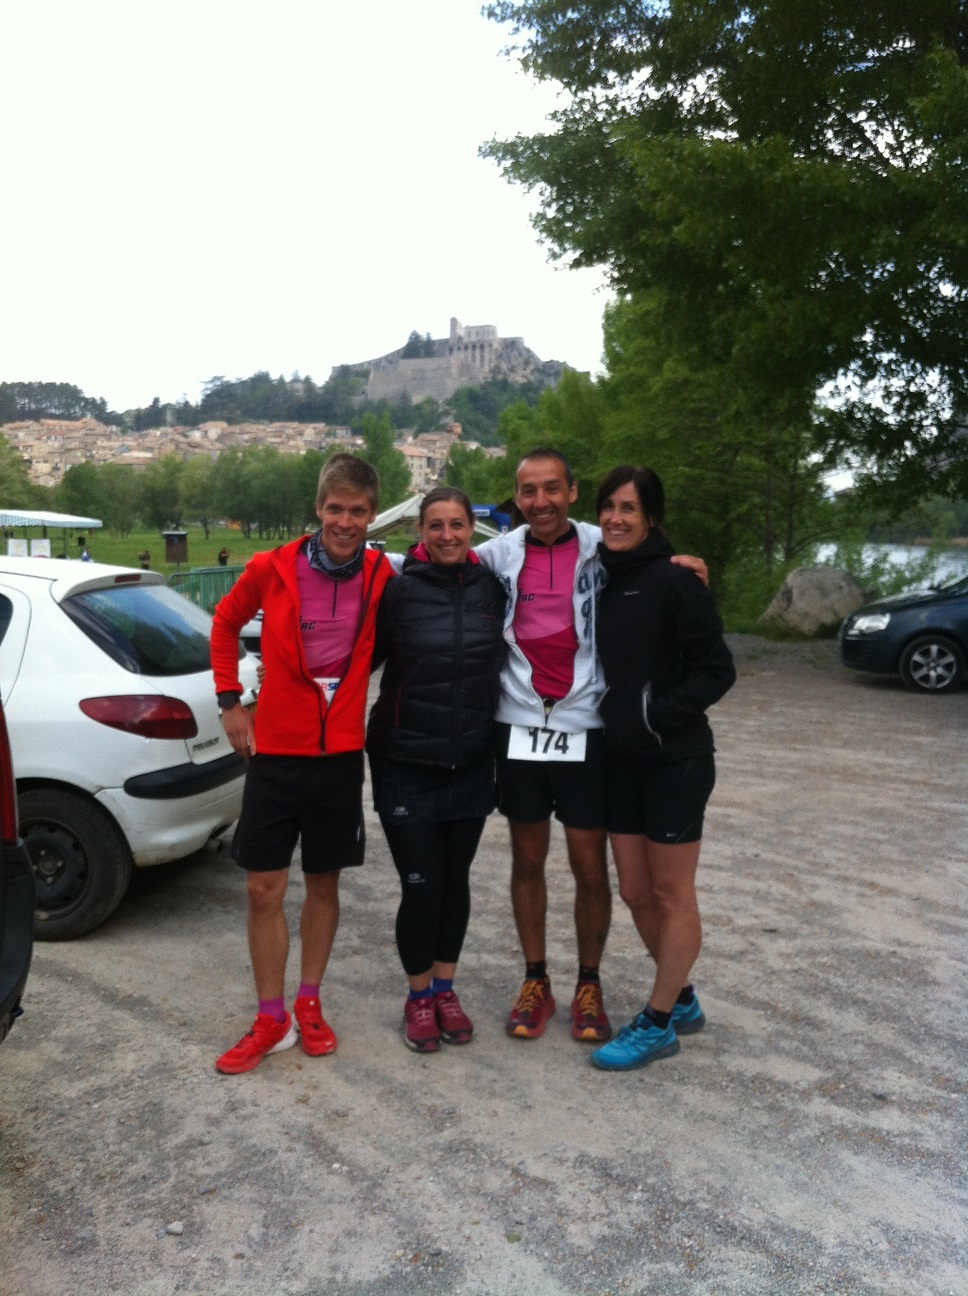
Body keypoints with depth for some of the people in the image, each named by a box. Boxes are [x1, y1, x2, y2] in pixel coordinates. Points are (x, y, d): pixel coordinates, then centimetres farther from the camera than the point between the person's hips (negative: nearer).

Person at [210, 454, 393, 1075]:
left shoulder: (381, 575, -6)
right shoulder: (272, 569, -8)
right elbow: (226, 622, 9)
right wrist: (230, 699, 3)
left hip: (341, 754, 1)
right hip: (274, 751, -1)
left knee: (324, 884, 12)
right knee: (264, 889, 3)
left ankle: (309, 1003, 31)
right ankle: (272, 1020, 19)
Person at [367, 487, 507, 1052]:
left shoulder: (492, 587, 1)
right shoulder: (398, 590, -7)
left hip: (471, 763, 3)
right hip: (406, 765, -3)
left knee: (455, 879, 13)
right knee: (420, 884, 0)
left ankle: (446, 989, 32)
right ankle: (420, 995, 23)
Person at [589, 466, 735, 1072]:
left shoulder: (676, 582, -13)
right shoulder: (601, 579, 7)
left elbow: (717, 670, -14)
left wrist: (658, 714, -18)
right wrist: (612, 714, 2)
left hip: (676, 760, -7)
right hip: (620, 759, 7)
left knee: (672, 892, 5)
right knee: (635, 891, 13)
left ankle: (658, 1023, 18)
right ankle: (683, 1001, 32)